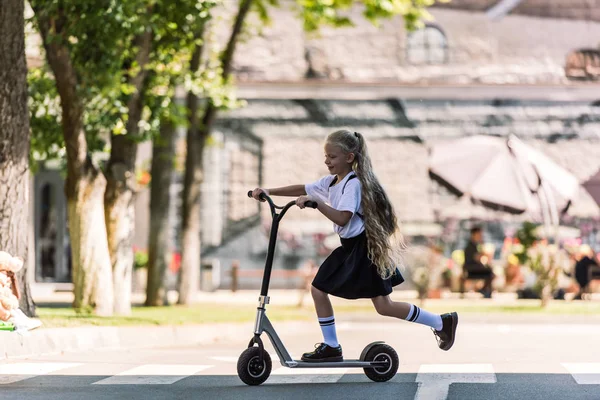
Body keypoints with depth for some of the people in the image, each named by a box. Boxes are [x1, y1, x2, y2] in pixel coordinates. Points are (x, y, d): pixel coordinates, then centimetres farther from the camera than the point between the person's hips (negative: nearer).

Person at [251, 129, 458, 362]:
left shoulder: (353, 184, -18)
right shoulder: (330, 182, 8)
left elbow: (342, 218, -28)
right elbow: (302, 189, 11)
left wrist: (315, 203, -35)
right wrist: (269, 192, 2)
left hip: (365, 248, -9)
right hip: (349, 248, 9)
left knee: (383, 306, -8)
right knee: (318, 289, 4)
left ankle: (442, 322, 3)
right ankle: (331, 346, 14)